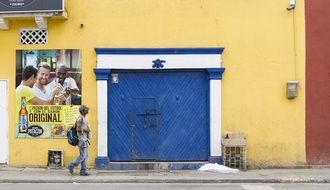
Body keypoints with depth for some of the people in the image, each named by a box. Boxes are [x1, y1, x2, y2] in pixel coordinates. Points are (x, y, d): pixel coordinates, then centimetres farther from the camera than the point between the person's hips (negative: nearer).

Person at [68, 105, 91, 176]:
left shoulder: (83, 118, 16)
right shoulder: (80, 118, -15)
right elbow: (78, 129, -24)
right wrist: (86, 130, -12)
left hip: (85, 140, 10)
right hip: (82, 140, -10)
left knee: (85, 156, 7)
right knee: (83, 156, -8)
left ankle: (83, 171, 9)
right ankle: (72, 166, 4)